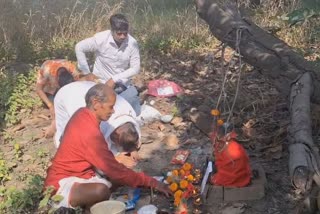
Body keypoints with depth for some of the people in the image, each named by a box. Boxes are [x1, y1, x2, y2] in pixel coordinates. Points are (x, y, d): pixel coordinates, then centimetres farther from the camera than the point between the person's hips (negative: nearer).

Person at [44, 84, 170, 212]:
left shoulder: (82, 115, 0)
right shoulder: (89, 133, -28)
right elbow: (115, 170, -25)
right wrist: (151, 182, -18)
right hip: (62, 183, -10)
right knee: (101, 190, -37)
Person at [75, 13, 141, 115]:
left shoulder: (132, 43, -16)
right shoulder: (101, 39, -22)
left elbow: (135, 68, -12)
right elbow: (79, 47, -11)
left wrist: (115, 79, -21)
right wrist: (87, 73, -9)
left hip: (123, 85, 2)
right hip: (101, 83, -2)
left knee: (135, 112, -2)